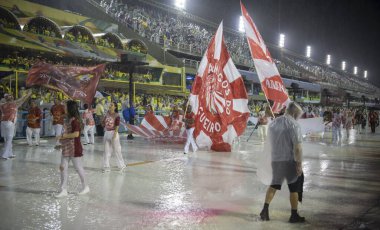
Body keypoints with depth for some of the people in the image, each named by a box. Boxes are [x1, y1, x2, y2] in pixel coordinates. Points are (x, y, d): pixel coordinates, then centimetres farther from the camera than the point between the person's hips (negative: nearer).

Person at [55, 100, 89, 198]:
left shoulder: (75, 120, -17)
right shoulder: (69, 119, 11)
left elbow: (76, 134, -26)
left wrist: (63, 136, -18)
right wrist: (62, 138, 10)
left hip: (74, 148, -9)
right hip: (66, 148, 9)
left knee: (78, 167, 5)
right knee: (63, 168, 5)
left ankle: (85, 187, 21)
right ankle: (63, 190, 10)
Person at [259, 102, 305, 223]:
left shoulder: (273, 123, 7)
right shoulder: (294, 124, -14)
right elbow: (297, 147, -18)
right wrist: (299, 164, -15)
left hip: (275, 159, 6)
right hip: (290, 160, -5)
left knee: (274, 185, 17)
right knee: (294, 188, 8)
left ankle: (265, 209, 7)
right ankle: (294, 215, 16)